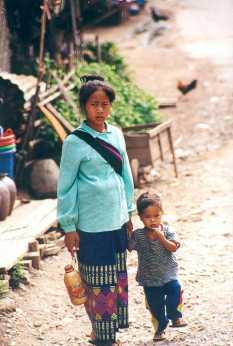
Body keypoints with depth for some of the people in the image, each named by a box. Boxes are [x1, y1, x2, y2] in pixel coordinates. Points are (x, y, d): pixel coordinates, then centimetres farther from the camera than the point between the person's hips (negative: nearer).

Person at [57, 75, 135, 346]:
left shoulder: (116, 135, 6)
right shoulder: (75, 142, -11)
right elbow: (66, 187, -7)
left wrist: (128, 213, 16)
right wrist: (69, 227, -8)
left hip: (117, 222, 6)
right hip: (92, 226, -6)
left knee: (118, 280, 11)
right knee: (99, 284, 1)